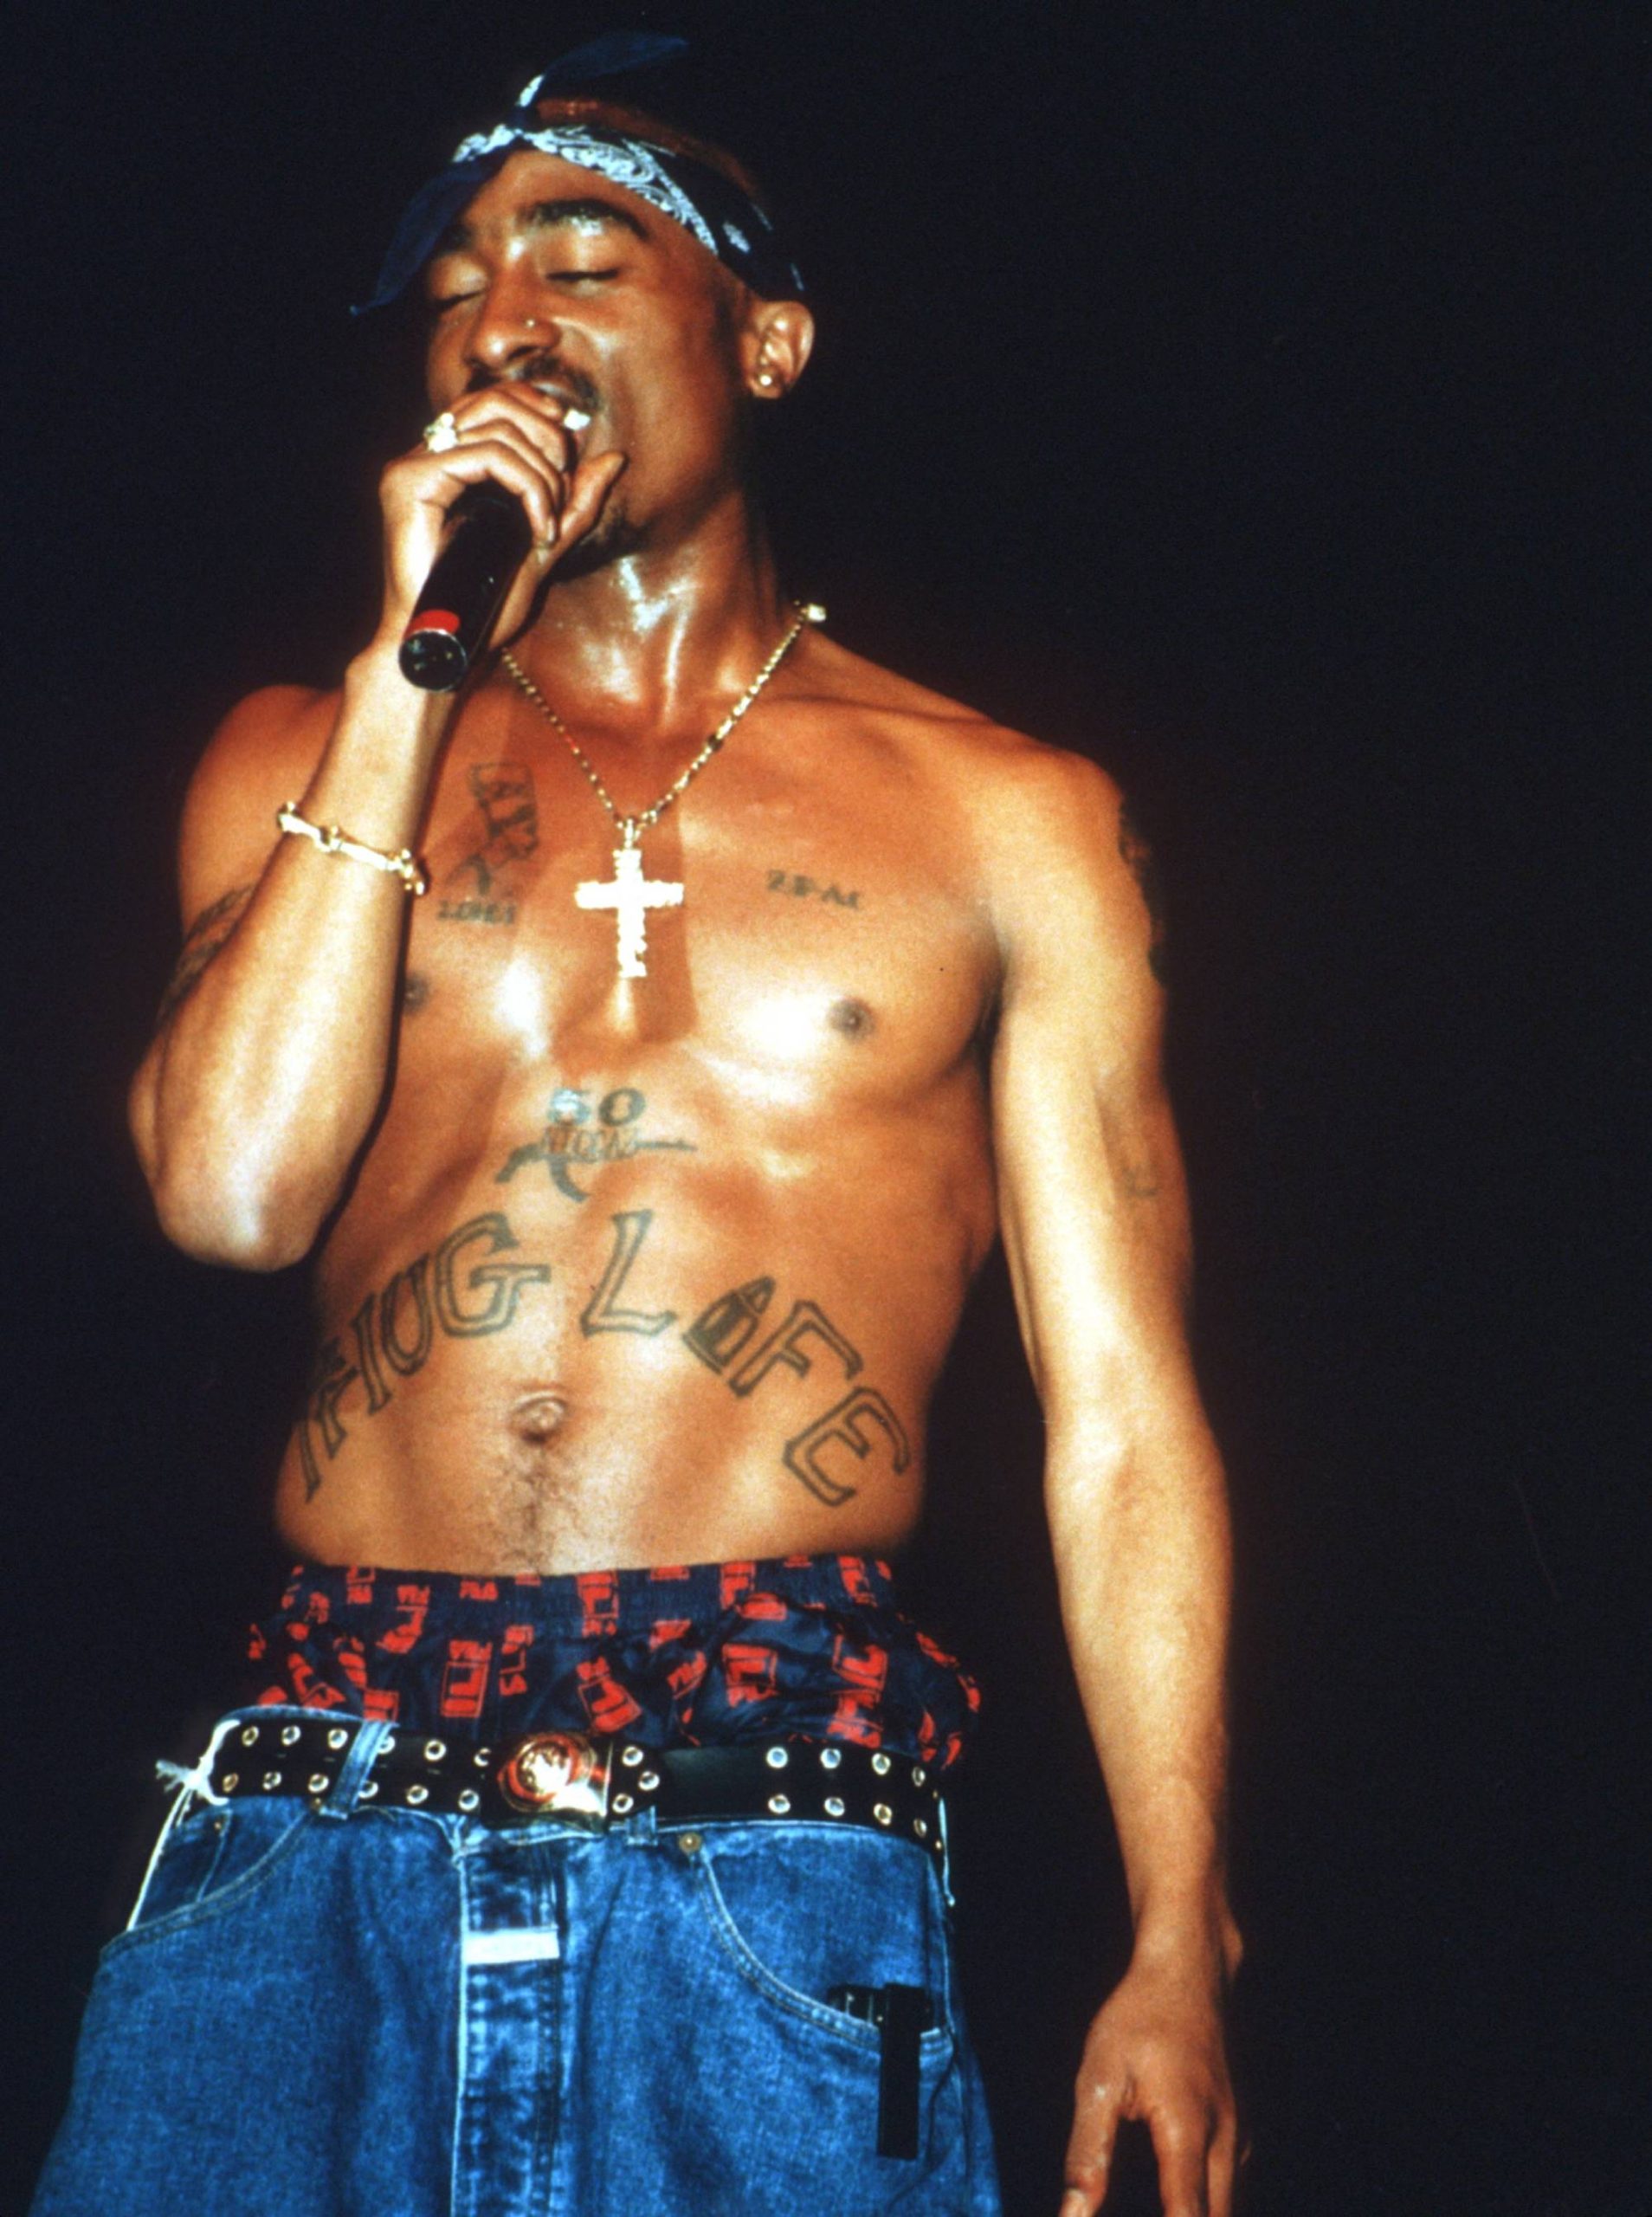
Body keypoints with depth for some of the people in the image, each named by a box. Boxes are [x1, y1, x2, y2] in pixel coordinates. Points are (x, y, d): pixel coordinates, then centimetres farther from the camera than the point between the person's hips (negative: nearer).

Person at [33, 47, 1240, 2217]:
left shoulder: (1011, 817, 8)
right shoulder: (308, 755, 13)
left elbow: (1123, 1414, 6)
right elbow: (232, 1188, -5)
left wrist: (1180, 1953, -2)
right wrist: (416, 661, -3)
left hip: (773, 1867, -1)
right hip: (316, 1841, 2)